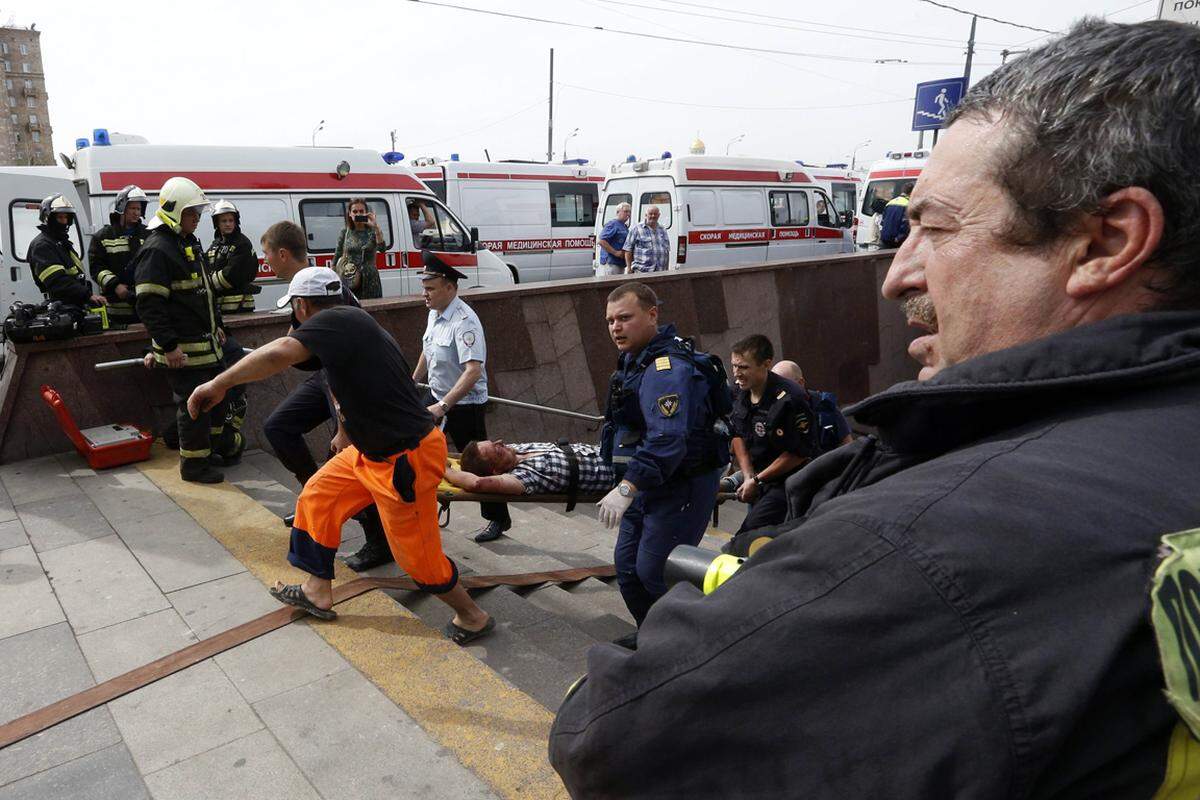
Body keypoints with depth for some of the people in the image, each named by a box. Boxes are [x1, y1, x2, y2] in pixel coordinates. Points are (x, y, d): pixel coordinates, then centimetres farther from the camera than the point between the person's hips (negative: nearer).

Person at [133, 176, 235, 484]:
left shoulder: (190, 243, 15)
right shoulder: (156, 250, -17)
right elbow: (149, 304, -22)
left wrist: (216, 325, 25)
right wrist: (169, 345, -24)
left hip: (206, 342, 10)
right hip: (182, 349, -10)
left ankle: (216, 440, 42)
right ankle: (194, 463, 10)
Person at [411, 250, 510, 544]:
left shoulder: (464, 321, -26)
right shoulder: (434, 314, 3)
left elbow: (473, 371, -34)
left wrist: (443, 406, -37)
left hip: (465, 404, -9)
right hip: (437, 398, 9)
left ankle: (497, 518, 16)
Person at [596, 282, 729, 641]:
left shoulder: (667, 369, -25)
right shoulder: (636, 358, 9)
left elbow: (668, 439, -38)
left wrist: (627, 488, -44)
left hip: (682, 486, -10)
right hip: (649, 482, 10)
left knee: (654, 571, -6)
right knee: (628, 564, 16)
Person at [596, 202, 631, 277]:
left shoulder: (625, 226, 20)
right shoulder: (612, 224, -9)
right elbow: (601, 241, -19)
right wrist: (615, 252, -21)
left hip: (620, 264, 10)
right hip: (610, 264, -10)